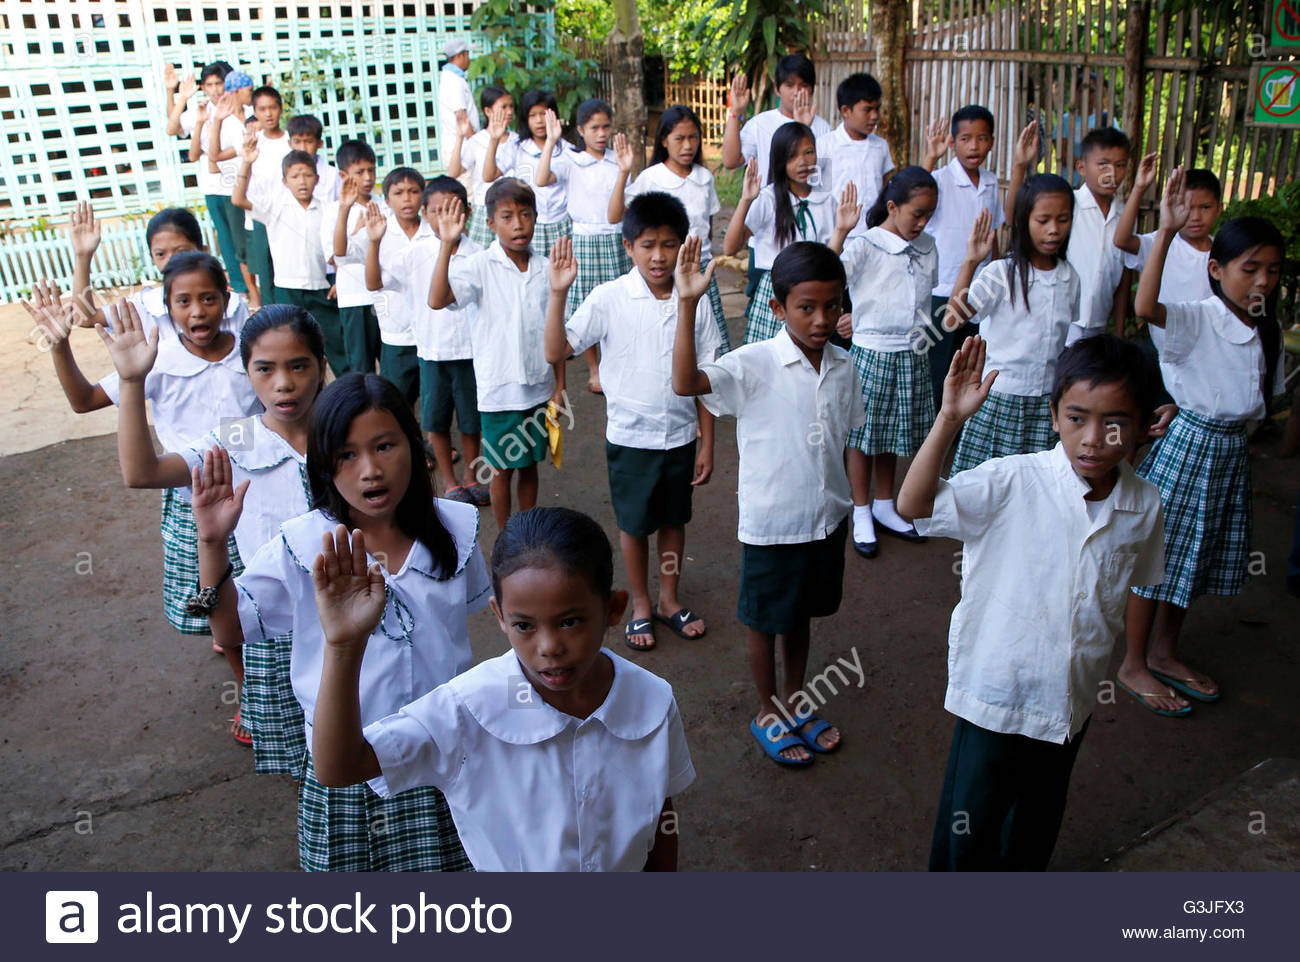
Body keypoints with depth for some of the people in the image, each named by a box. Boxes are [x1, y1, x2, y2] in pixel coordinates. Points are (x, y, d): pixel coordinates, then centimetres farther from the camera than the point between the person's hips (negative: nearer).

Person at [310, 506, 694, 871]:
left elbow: (659, 813, -7)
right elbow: (338, 767, -36)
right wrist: (344, 646, -48)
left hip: (628, 865, 1)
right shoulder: (468, 710, -29)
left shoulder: (654, 702, -23)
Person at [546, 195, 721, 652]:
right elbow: (556, 352, -15)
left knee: (674, 519, 17)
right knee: (634, 524, 14)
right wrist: (558, 293, -27)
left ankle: (669, 599, 38)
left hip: (680, 437, 2)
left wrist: (707, 444, 0)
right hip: (630, 437, -2)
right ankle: (640, 605, 35)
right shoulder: (609, 298, -12)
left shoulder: (695, 303, -6)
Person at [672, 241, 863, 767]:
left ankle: (795, 700, 45)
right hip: (770, 523, -5)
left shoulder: (843, 367, -2)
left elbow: (849, 439, 9)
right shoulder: (754, 364, -19)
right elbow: (686, 383, -35)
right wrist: (687, 304, -42)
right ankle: (768, 713, 36)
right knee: (764, 620, 14)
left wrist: (858, 502, 11)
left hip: (827, 517, 5)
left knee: (803, 613, 23)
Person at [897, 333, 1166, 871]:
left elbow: (1132, 585, 10)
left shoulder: (1144, 507, -7)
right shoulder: (1013, 482, -21)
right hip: (995, 690, -4)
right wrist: (950, 419, -38)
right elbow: (914, 505, -30)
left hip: (1072, 697, 4)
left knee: (1040, 817, 26)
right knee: (970, 828, 9)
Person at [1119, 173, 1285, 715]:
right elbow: (1145, 307, -39)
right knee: (1158, 554, 2)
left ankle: (1163, 653, 34)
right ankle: (1133, 664, 17)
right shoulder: (1197, 320, -17)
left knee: (1197, 557, 17)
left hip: (1232, 449, 8)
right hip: (1186, 444, -8)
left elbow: (1265, 397, 19)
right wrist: (1166, 232, -45)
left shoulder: (1269, 332, 5)